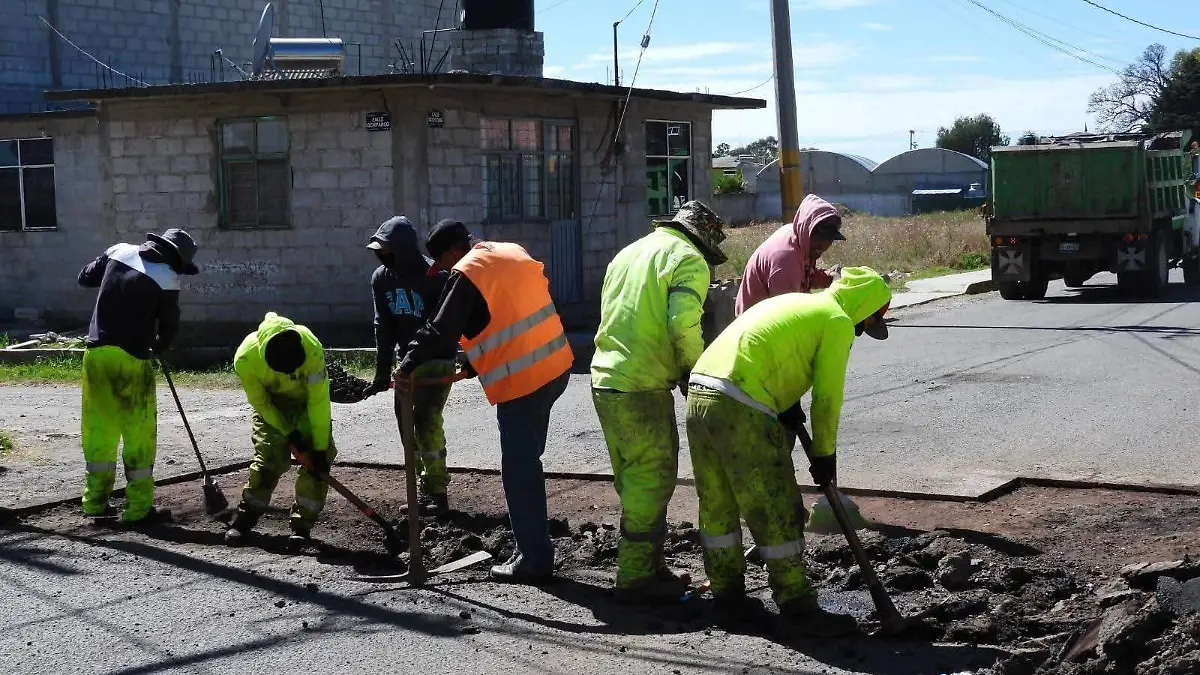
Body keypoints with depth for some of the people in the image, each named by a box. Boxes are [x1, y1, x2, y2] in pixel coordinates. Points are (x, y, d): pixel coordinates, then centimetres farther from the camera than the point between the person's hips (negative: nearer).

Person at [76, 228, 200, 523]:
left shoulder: (118, 252, 7)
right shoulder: (167, 279, -8)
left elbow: (84, 277, 19)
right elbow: (169, 328, -1)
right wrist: (156, 349, 19)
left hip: (96, 353, 6)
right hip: (131, 358, -6)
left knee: (98, 429, 14)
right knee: (139, 433, 3)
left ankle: (95, 500, 20)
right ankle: (138, 506, 5)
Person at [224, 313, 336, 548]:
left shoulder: (311, 347, -38)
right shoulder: (246, 358, -35)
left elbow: (319, 402, -29)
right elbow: (260, 402, -18)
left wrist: (320, 448, -25)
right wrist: (289, 433, -17)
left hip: (308, 399, 0)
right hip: (271, 404, 0)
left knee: (316, 463, -10)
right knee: (267, 458, -7)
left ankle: (302, 524, -2)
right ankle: (246, 517, 10)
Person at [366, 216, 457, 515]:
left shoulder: (434, 276, -18)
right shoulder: (381, 278, 2)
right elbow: (384, 326, 3)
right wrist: (382, 371, -1)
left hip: (438, 360, -7)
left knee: (427, 422, -13)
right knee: (408, 423, 8)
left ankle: (438, 494, -6)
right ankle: (427, 490, 17)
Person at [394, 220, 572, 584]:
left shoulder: (467, 273, -9)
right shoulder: (514, 252, 16)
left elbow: (442, 330, -15)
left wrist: (408, 366, -9)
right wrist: (480, 359, 25)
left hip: (521, 380, -9)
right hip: (553, 366, 9)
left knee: (520, 471, -2)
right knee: (526, 462, 16)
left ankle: (535, 560, 1)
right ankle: (532, 548, 21)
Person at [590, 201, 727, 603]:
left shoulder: (628, 252, 22)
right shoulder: (688, 260, -4)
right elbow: (684, 326, -18)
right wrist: (695, 372, 0)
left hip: (604, 379, 9)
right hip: (642, 387, -9)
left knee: (633, 479, 16)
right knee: (652, 480, -2)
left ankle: (647, 567, 25)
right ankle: (636, 578, 1)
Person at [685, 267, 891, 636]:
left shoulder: (795, 302, 28)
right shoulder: (837, 321, 2)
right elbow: (827, 396, 2)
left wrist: (786, 406, 22)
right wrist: (824, 455, 12)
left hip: (699, 393, 9)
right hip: (740, 410, -9)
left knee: (717, 505, 18)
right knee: (778, 512, -1)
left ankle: (726, 592, 29)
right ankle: (797, 607, 4)